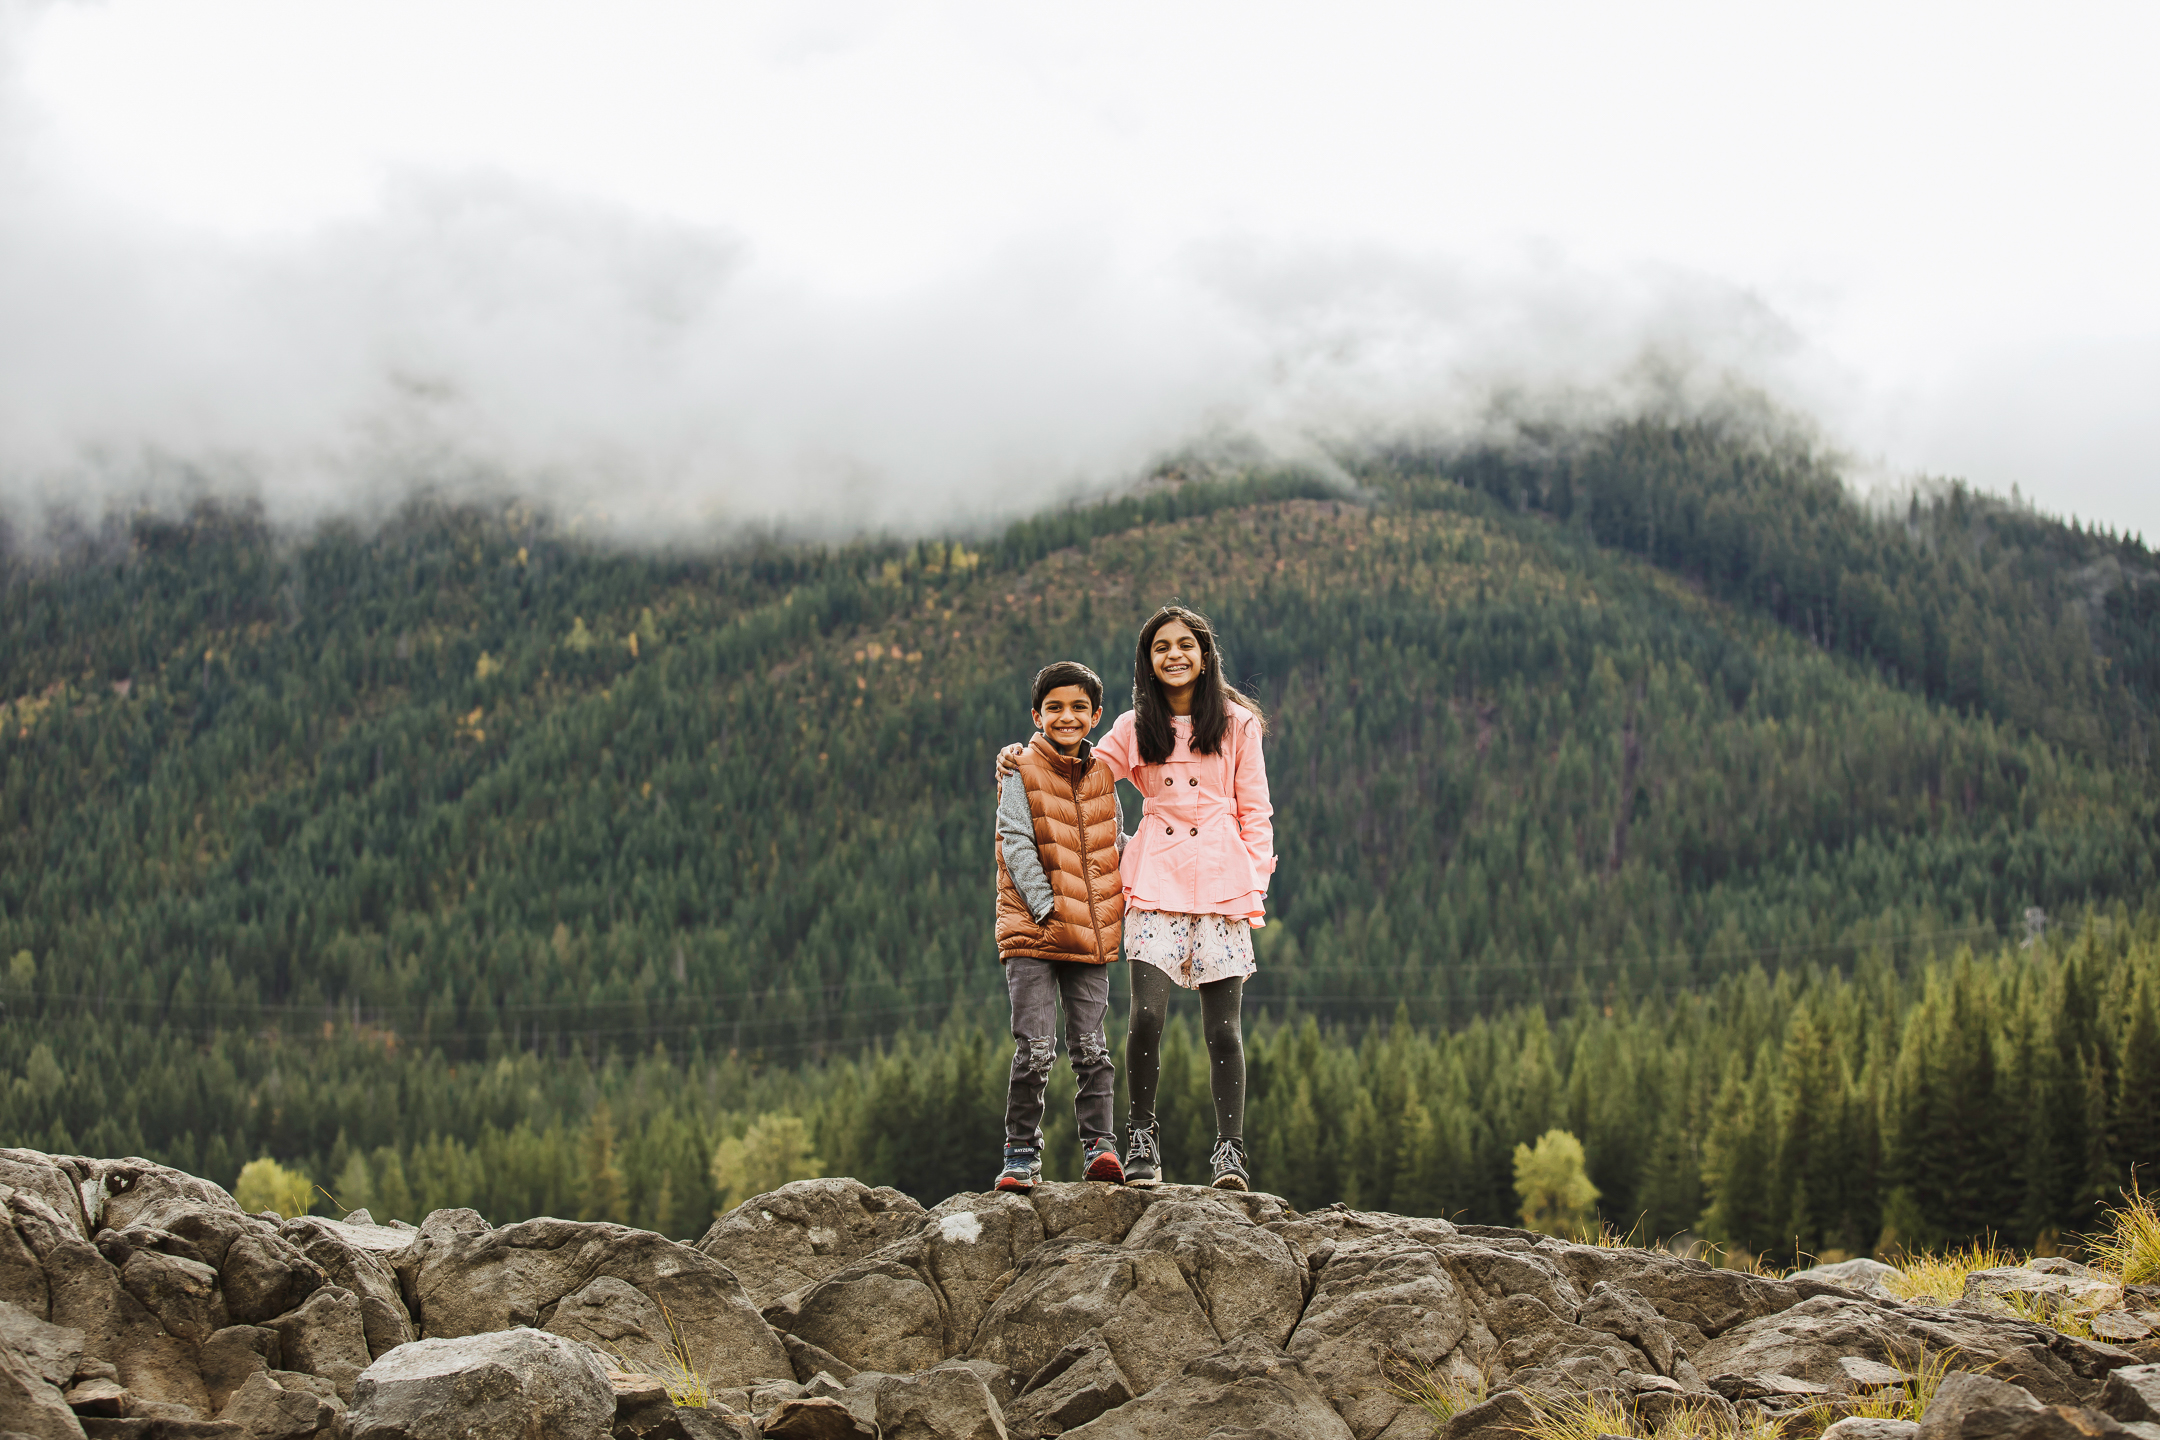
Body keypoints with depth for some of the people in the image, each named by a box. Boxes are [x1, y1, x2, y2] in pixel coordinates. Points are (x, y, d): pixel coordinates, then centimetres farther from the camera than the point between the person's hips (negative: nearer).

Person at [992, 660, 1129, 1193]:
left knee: (1092, 1046, 2)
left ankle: (1099, 1144, 9)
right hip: (1033, 931, -3)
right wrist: (1046, 906, -14)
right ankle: (1022, 1154, 4)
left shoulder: (1101, 775, 13)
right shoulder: (1023, 772, 0)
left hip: (1092, 931, 4)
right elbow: (1017, 845, -6)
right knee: (1035, 1048, -6)